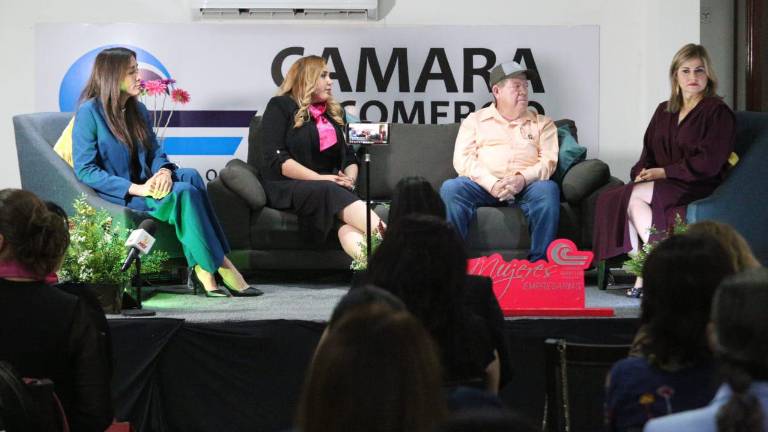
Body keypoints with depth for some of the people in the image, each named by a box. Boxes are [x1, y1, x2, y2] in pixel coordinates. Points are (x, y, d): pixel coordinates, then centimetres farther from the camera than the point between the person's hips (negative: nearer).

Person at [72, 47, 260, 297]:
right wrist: (136, 189, -22)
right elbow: (85, 171, -13)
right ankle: (220, 266, -26)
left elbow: (155, 152, 15)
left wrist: (163, 171, -13)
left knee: (190, 176, -25)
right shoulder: (89, 112, -8)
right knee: (184, 192, -29)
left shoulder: (138, 110, 14)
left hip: (143, 185, 6)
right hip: (116, 196, -6)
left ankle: (203, 269, -33)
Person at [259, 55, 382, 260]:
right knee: (331, 192, -38)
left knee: (349, 223, -32)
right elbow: (275, 158, -8)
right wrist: (319, 178, -16)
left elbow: (349, 157, 22)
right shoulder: (280, 107, 4)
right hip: (286, 187, -4)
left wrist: (350, 178, -3)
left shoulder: (334, 113, 23)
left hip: (331, 188, 4)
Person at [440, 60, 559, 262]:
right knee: (450, 188, -30)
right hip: (484, 184, 0)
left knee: (548, 189, -34)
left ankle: (539, 263, -29)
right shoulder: (474, 121, 18)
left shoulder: (542, 123, 21)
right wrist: (492, 184, -15)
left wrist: (523, 178, -16)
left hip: (527, 185, 0)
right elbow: (463, 159, 3)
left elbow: (549, 160, 6)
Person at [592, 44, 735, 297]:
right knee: (612, 200, -24)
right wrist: (642, 172, -4)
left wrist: (664, 172, -13)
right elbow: (649, 152, 19)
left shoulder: (717, 112, -1)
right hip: (663, 185, 6)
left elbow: (708, 164, -11)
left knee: (635, 196, -29)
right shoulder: (664, 111, 20)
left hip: (698, 188, -6)